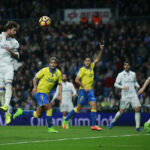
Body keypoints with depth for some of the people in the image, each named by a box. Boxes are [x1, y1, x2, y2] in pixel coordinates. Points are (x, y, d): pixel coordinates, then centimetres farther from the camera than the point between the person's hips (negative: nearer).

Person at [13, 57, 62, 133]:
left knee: (37, 115, 4)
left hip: (46, 94, 6)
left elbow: (60, 84, 13)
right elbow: (35, 78, 2)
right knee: (49, 107, -20)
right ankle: (50, 128, -13)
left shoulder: (58, 73, 4)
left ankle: (21, 112, 20)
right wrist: (35, 87, -14)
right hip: (40, 92, -6)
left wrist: (60, 95, 2)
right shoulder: (44, 70, -8)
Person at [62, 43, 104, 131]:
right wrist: (84, 87, -18)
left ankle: (94, 125, -12)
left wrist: (101, 50, 3)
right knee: (79, 108, -1)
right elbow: (77, 80, -12)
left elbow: (98, 59, 15)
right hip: (83, 91, -6)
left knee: (93, 106, -8)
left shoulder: (91, 67, 9)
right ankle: (66, 120, 14)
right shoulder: (82, 69, -9)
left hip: (90, 91, 6)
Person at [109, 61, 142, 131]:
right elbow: (115, 84, 0)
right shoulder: (121, 74, 0)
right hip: (125, 95, -2)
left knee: (137, 109, -11)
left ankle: (137, 127, -7)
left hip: (133, 94, 2)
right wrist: (122, 87, -17)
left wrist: (137, 85, 5)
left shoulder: (133, 74, 10)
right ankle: (113, 121, 28)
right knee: (121, 111, 0)